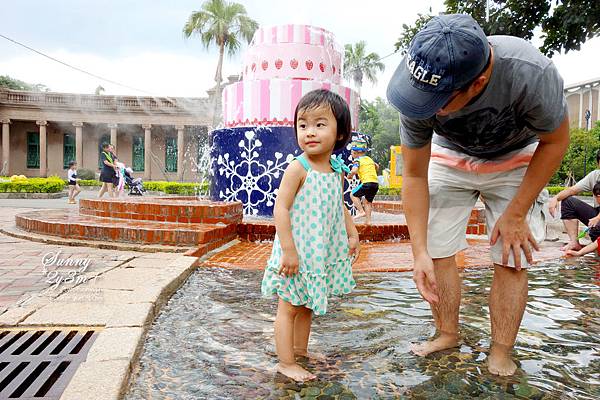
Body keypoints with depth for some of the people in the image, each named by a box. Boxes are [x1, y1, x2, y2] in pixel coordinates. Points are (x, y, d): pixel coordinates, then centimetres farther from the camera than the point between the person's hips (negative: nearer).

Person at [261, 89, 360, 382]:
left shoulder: (337, 170, 3)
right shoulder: (298, 168, -18)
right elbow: (280, 209, -20)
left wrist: (352, 234, 10)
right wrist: (289, 250, -23)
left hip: (322, 251, 7)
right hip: (296, 250, -7)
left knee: (307, 305, 21)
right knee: (289, 307, 6)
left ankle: (301, 350, 38)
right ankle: (286, 362, 19)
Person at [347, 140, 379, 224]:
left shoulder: (357, 160, -1)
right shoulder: (369, 159, 21)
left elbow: (354, 170, -19)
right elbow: (377, 166, 36)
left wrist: (349, 176, 0)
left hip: (367, 183, -7)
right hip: (376, 183, 7)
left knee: (353, 195, 9)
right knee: (368, 201, 18)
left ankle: (361, 211, -1)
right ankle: (368, 220, 17)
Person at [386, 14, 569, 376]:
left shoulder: (530, 73, -38)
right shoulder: (422, 90, -30)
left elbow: (556, 141, -16)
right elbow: (415, 176, -19)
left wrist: (516, 213, -16)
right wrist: (419, 252, -21)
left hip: (515, 161, -1)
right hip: (450, 158, 2)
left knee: (512, 259, -6)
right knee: (436, 252, -3)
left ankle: (501, 355, 10)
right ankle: (448, 334, 17)